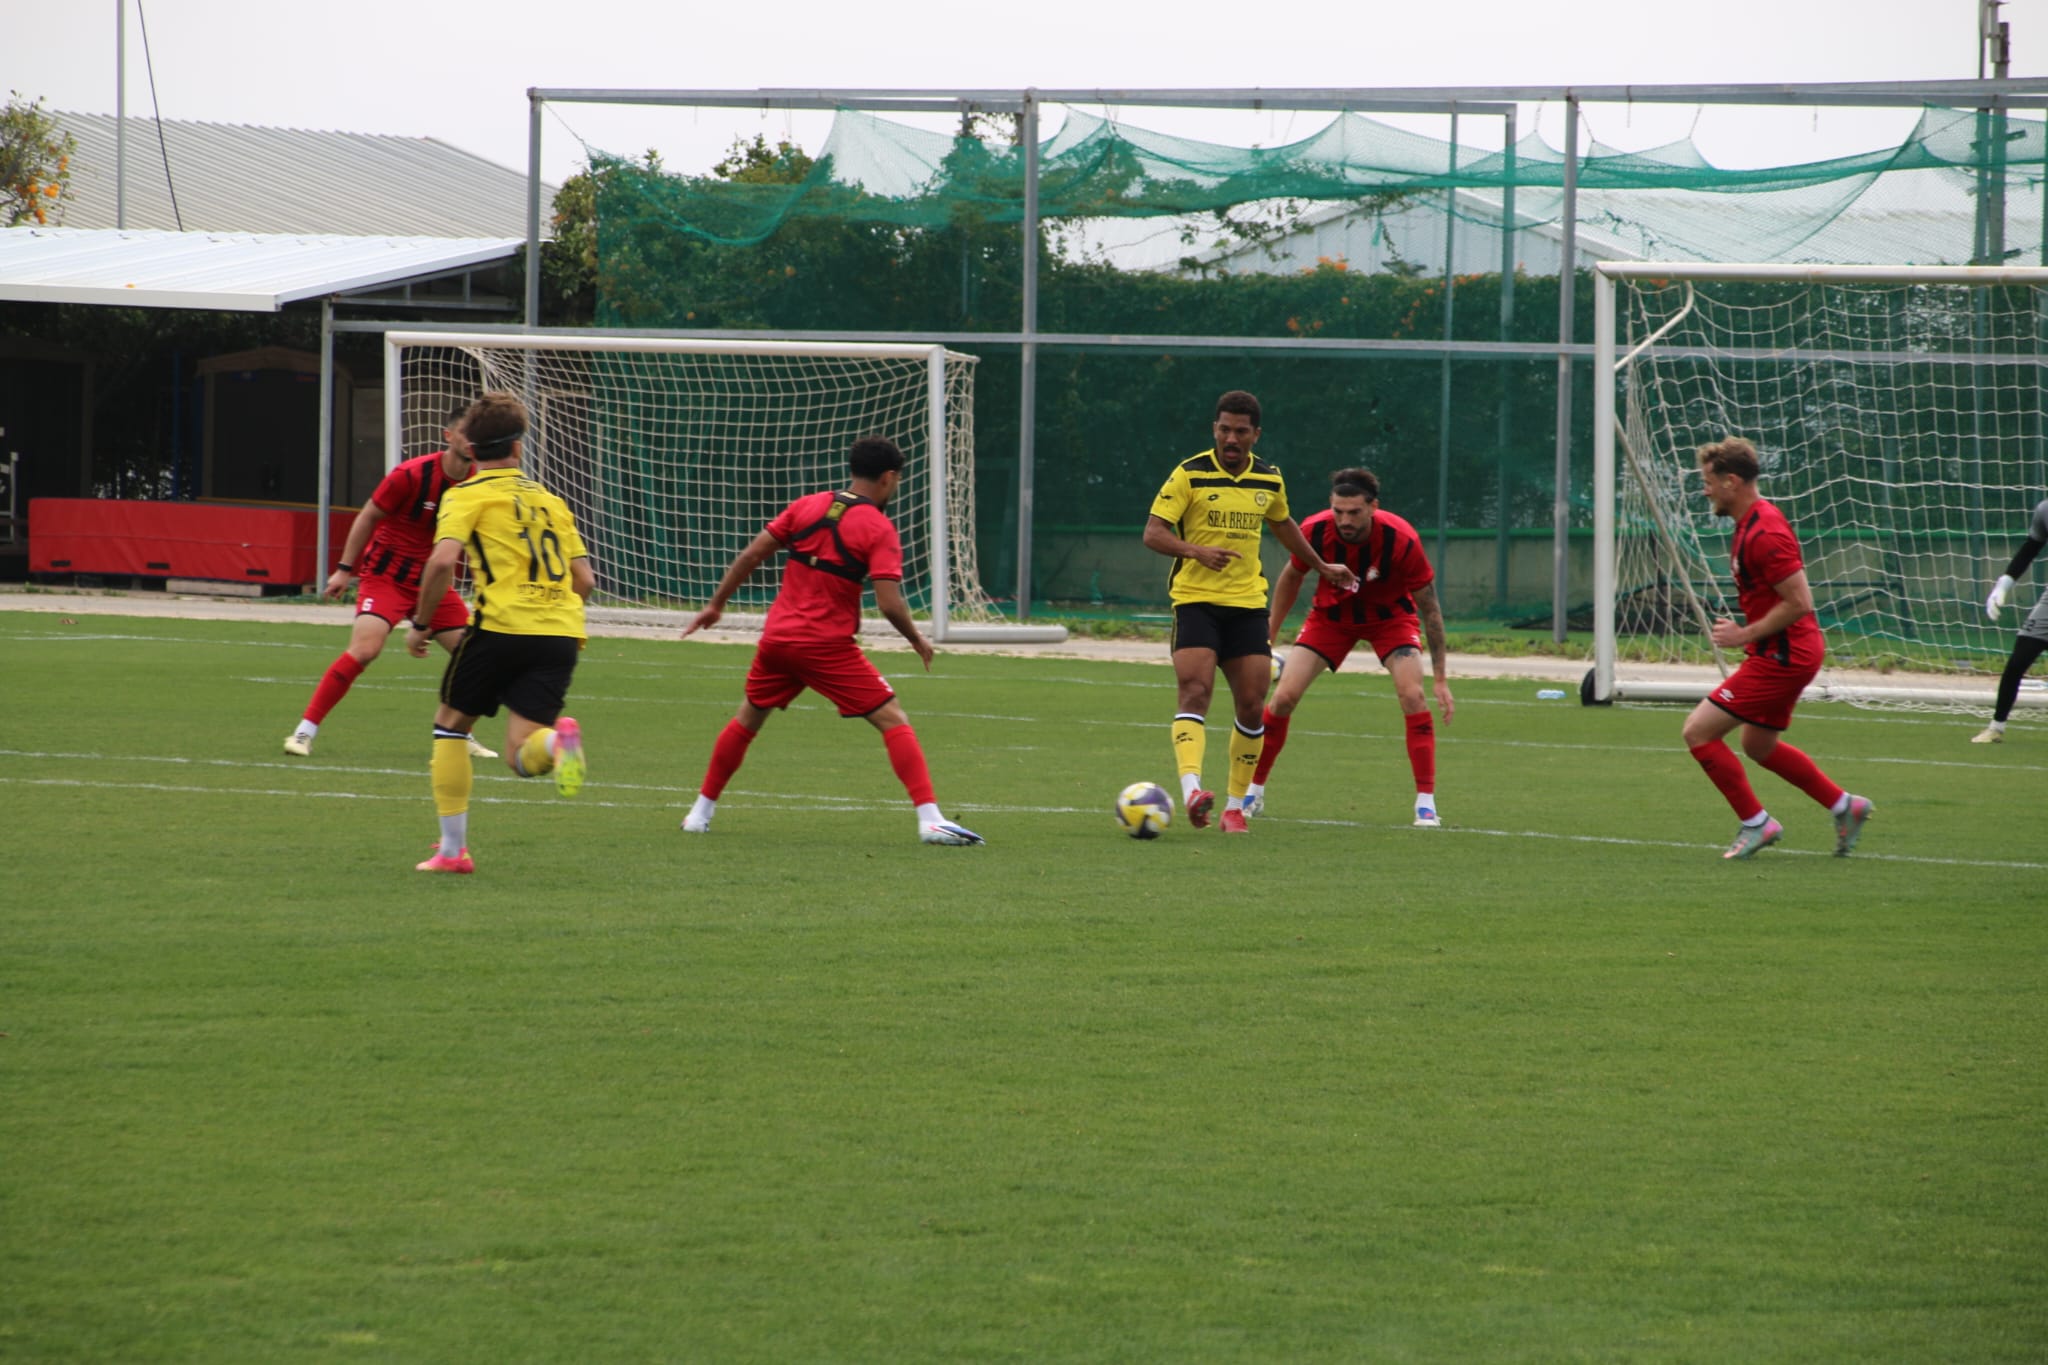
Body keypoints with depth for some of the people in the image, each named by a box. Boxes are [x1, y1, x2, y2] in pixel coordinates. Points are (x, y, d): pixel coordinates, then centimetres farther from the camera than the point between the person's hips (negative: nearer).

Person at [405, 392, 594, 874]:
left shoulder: (467, 495, 6)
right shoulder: (551, 501, 23)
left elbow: (443, 560, -10)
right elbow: (584, 579, 18)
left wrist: (421, 624, 1)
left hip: (502, 624, -4)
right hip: (561, 634, 4)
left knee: (451, 724, 18)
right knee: (522, 757, 1)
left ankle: (453, 848, 13)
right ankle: (556, 738, -35)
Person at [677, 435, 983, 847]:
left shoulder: (807, 506, 6)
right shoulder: (879, 529, -8)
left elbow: (751, 555, 6)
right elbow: (889, 604, -16)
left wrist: (716, 604, 16)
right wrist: (918, 640, 2)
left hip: (777, 638, 5)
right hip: (828, 646, -5)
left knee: (748, 718, 24)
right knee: (893, 720, -2)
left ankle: (702, 810, 30)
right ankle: (929, 818, -14)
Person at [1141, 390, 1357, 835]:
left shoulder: (1269, 480, 8)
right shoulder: (1189, 475, -7)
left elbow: (1282, 524, 28)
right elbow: (1153, 533, -11)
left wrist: (1322, 566, 36)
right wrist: (1196, 551, -29)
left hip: (1248, 603, 4)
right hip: (1196, 601, -4)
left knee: (1251, 708, 0)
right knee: (1194, 693, -20)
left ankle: (1236, 805, 12)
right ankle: (1191, 789, -33)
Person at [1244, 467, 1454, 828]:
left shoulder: (1401, 540, -32)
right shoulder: (1315, 531, -26)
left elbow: (1429, 607, -20)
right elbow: (1291, 578, -3)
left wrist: (1441, 679, -20)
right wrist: (1269, 637, 2)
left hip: (1389, 615, -2)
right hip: (1331, 614, 2)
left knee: (1412, 695, -23)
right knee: (1283, 697, -10)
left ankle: (1426, 804, -15)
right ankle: (1253, 794, 9)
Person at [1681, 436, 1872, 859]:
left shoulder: (1764, 533, -22)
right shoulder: (1749, 523, 11)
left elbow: (1799, 602, -26)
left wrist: (1746, 634, -18)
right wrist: (1748, 633, 14)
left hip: (1782, 656, -11)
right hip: (1783, 653, 11)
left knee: (1698, 731, -10)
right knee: (1759, 746, 24)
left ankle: (1755, 823, -2)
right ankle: (1844, 806, 30)